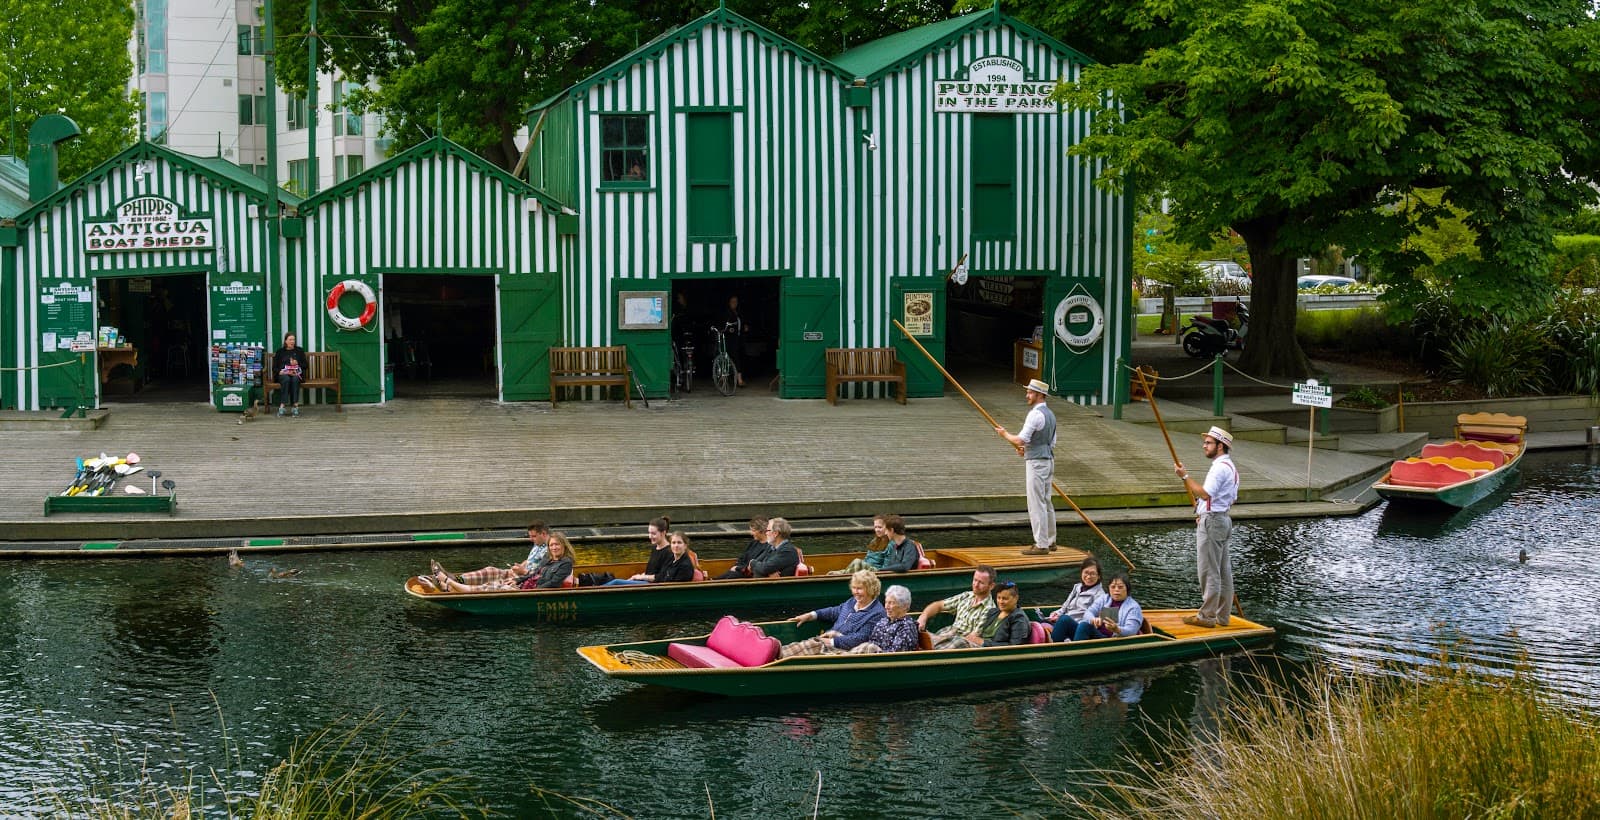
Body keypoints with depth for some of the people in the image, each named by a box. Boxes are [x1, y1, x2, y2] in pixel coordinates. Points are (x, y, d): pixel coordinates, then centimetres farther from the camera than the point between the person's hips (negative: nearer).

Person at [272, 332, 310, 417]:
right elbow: (274, 367, 13)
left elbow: (306, 365, 14)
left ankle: (295, 406, -45)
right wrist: (280, 372, -9)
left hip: (297, 374, 0)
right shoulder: (280, 352, 18)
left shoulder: (300, 351, 20)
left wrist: (297, 363, -6)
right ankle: (282, 406, -45)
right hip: (283, 374, 0)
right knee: (286, 379, -37)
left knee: (295, 379, -36)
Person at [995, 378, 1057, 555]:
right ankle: (1050, 541, 22)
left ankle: (1041, 545, -7)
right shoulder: (1050, 414, 14)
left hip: (1036, 462, -10)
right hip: (1048, 460, 10)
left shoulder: (1035, 414, -17)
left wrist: (1005, 434, -3)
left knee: (1036, 504, -7)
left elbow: (1020, 440, -20)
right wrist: (1027, 449, 17)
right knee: (1046, 502, 16)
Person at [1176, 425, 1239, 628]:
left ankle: (1207, 616, -4)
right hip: (1223, 520, 11)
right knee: (1223, 571, 11)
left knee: (1209, 572, -7)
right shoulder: (1231, 467, 18)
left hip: (1211, 522, -11)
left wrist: (1185, 477, -19)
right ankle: (1222, 616, 16)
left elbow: (1205, 493, -25)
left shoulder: (1220, 467, -17)